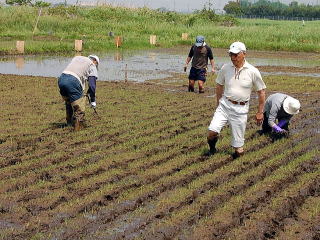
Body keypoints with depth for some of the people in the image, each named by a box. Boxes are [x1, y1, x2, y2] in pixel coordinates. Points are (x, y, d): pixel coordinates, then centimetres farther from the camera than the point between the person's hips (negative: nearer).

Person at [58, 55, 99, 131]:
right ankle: (79, 126, 4)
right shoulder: (92, 65, 14)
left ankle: (69, 122, 39)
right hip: (73, 81, -7)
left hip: (61, 79, 7)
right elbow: (92, 85, 5)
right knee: (79, 108, 3)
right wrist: (93, 100, 11)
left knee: (69, 102, 28)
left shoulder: (77, 58, 32)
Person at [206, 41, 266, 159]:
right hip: (225, 105, 2)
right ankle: (212, 148, 16)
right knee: (212, 130, -14)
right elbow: (219, 85, 16)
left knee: (238, 143, 0)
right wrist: (219, 102, 17)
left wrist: (260, 112, 3)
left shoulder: (253, 72, -7)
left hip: (240, 109, -2)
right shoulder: (225, 68, 0)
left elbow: (261, 91, 1)